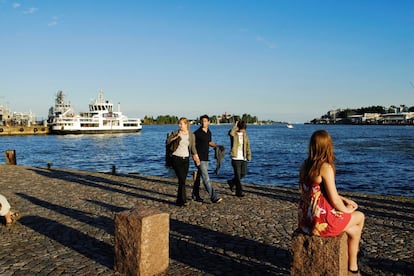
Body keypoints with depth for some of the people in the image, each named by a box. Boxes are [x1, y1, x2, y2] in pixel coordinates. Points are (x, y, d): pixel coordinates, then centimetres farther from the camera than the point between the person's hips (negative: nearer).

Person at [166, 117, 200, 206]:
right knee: (182, 180, -11)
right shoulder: (176, 132, -1)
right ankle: (183, 200, -4)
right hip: (176, 158, -3)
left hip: (186, 159, 3)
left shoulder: (191, 135, 5)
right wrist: (176, 137, -15)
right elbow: (168, 141, -3)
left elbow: (193, 148, 7)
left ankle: (179, 201, 16)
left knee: (183, 180, 5)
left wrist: (197, 159, -3)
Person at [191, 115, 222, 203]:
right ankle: (213, 197, -11)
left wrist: (217, 146, 11)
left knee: (199, 176, 15)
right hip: (200, 158, -7)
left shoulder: (209, 132, 11)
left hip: (206, 158, 8)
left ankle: (195, 195, 25)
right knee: (206, 178, -9)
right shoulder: (197, 133, -11)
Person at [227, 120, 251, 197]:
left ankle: (232, 182, 33)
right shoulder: (234, 133, -6)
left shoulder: (245, 134, 12)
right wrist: (235, 125, -20)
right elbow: (231, 133, -32)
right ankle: (239, 191, 5)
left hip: (243, 158, 6)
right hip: (236, 158, -6)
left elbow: (247, 145, 14)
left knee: (243, 173, 9)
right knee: (238, 175, -4)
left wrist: (249, 155, 7)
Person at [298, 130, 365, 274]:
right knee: (359, 217, 21)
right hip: (321, 220, -7)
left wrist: (344, 200, 16)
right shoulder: (326, 168, -20)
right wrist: (346, 209, 4)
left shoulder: (305, 165, 3)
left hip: (305, 218, 7)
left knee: (354, 230, 27)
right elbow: (333, 199, -17)